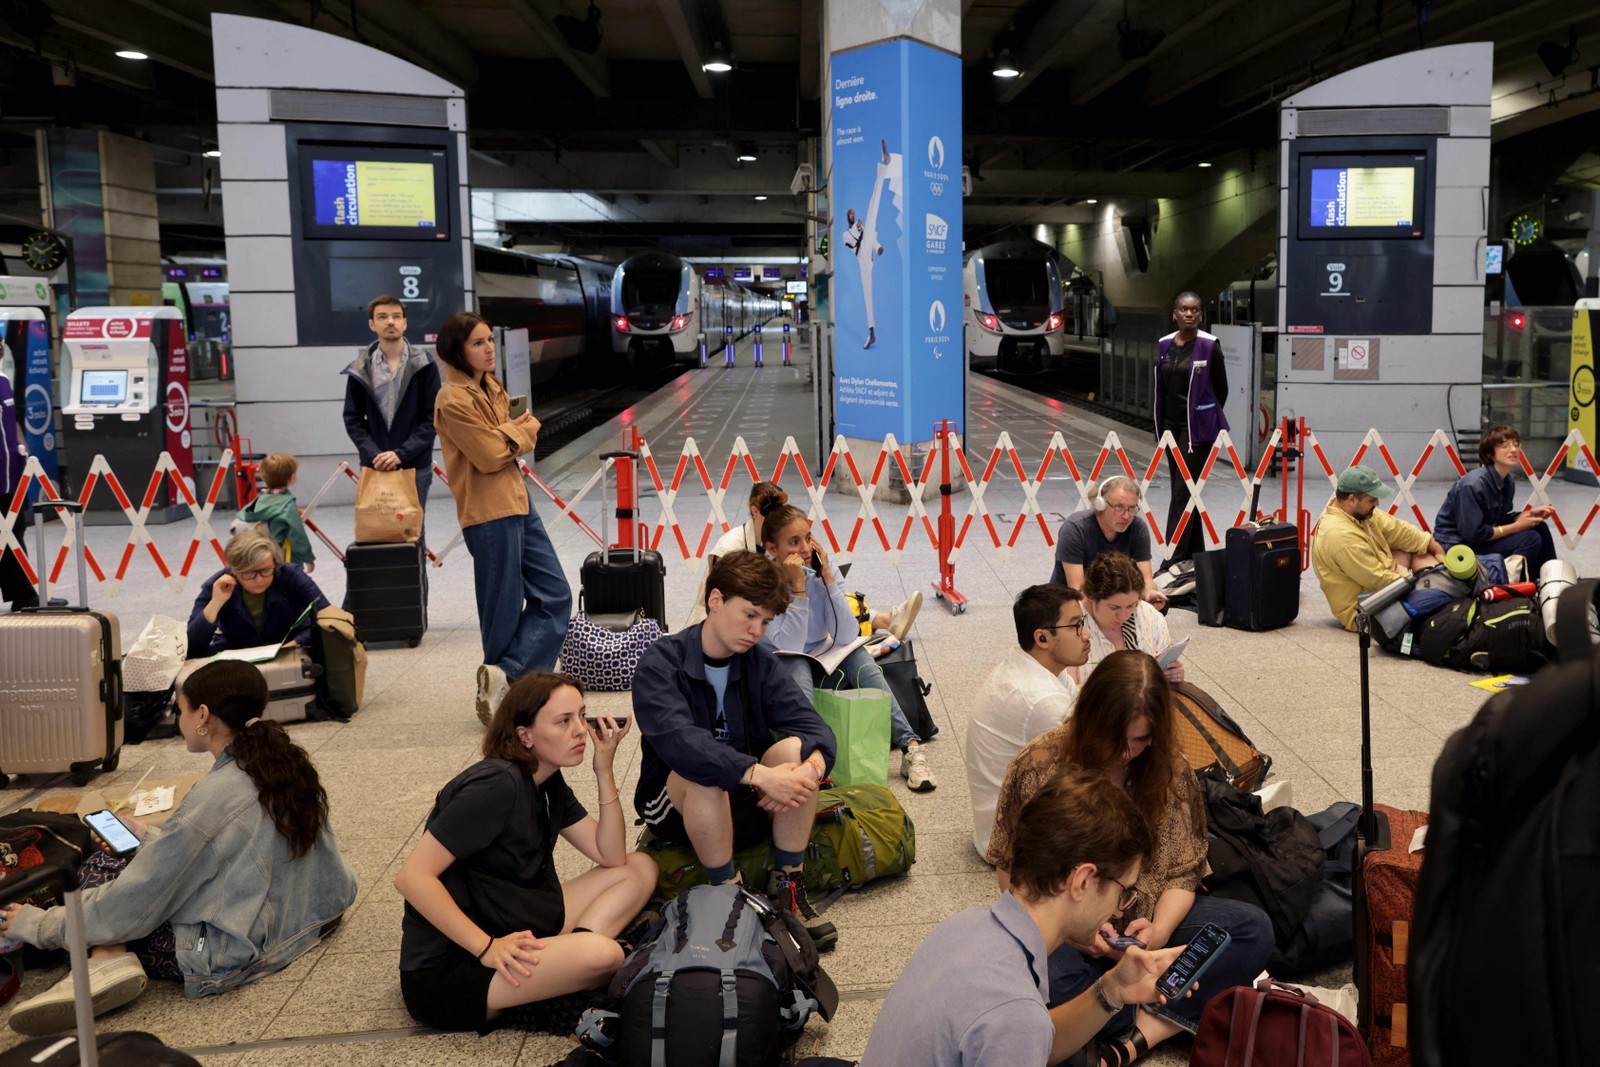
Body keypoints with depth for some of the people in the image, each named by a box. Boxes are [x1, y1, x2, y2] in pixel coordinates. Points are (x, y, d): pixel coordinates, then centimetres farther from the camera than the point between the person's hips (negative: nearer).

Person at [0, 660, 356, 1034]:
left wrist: (39, 925, -2)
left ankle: (109, 960, -16)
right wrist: (152, 838, 22)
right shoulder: (289, 765, 0)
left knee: (99, 867, 4)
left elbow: (134, 900, -16)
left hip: (231, 954, -8)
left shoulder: (214, 797, -22)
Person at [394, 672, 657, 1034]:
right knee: (600, 954, -32)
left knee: (640, 869, 3)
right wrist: (486, 948, -25)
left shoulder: (548, 782, 7)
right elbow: (412, 877, -24)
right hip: (443, 968, -9)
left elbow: (612, 856, 4)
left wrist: (605, 771, -6)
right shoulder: (497, 785, -21)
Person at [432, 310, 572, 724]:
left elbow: (530, 428, 12)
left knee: (554, 595, 7)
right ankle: (502, 690, 12)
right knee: (504, 611, 0)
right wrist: (516, 432, 1)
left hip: (518, 501, 9)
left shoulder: (491, 386, 13)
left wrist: (510, 433, -9)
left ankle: (503, 677, 5)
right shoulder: (454, 400, -15)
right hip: (490, 512, -9)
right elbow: (492, 456, -18)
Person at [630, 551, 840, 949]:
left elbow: (814, 727, -13)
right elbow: (677, 741, -35)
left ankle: (788, 888, -13)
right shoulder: (660, 664, -16)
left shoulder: (760, 663, -1)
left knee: (795, 748, -24)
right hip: (676, 807, -4)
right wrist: (760, 774, -45)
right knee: (703, 773, -37)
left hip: (746, 803, 4)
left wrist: (812, 766, -37)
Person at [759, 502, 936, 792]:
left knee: (859, 657, -25)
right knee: (797, 668, -35)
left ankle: (910, 747, -32)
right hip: (780, 667, -3)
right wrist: (798, 586, -32)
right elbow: (789, 647, -29)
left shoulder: (821, 566, -12)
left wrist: (827, 576, -25)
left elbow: (847, 636, -19)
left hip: (824, 658, 3)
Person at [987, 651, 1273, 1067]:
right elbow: (1012, 872, -6)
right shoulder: (1039, 766, -13)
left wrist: (1160, 930, -19)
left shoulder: (1171, 771, -4)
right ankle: (1173, 1018, -15)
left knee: (1255, 929, -19)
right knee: (1044, 982, -38)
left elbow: (1183, 870, 1)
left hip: (1148, 923, 4)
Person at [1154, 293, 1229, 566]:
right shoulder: (1164, 345, 7)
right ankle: (1194, 552, 24)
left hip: (1196, 427, -6)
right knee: (1182, 490, 12)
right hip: (1171, 424, 6)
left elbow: (1221, 389, -1)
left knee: (1182, 491, -10)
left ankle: (1174, 559, -10)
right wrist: (1160, 425, 12)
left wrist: (1207, 418, 8)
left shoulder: (1209, 346, -8)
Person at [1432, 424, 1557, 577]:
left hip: (1482, 538, 9)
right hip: (1457, 546, -9)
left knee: (1540, 528, 3)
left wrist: (1529, 514, -6)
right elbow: (1473, 533, -24)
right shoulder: (1474, 485, -25)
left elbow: (1500, 520, 12)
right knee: (1530, 539, -18)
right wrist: (1518, 526, -16)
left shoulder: (1508, 480, 1)